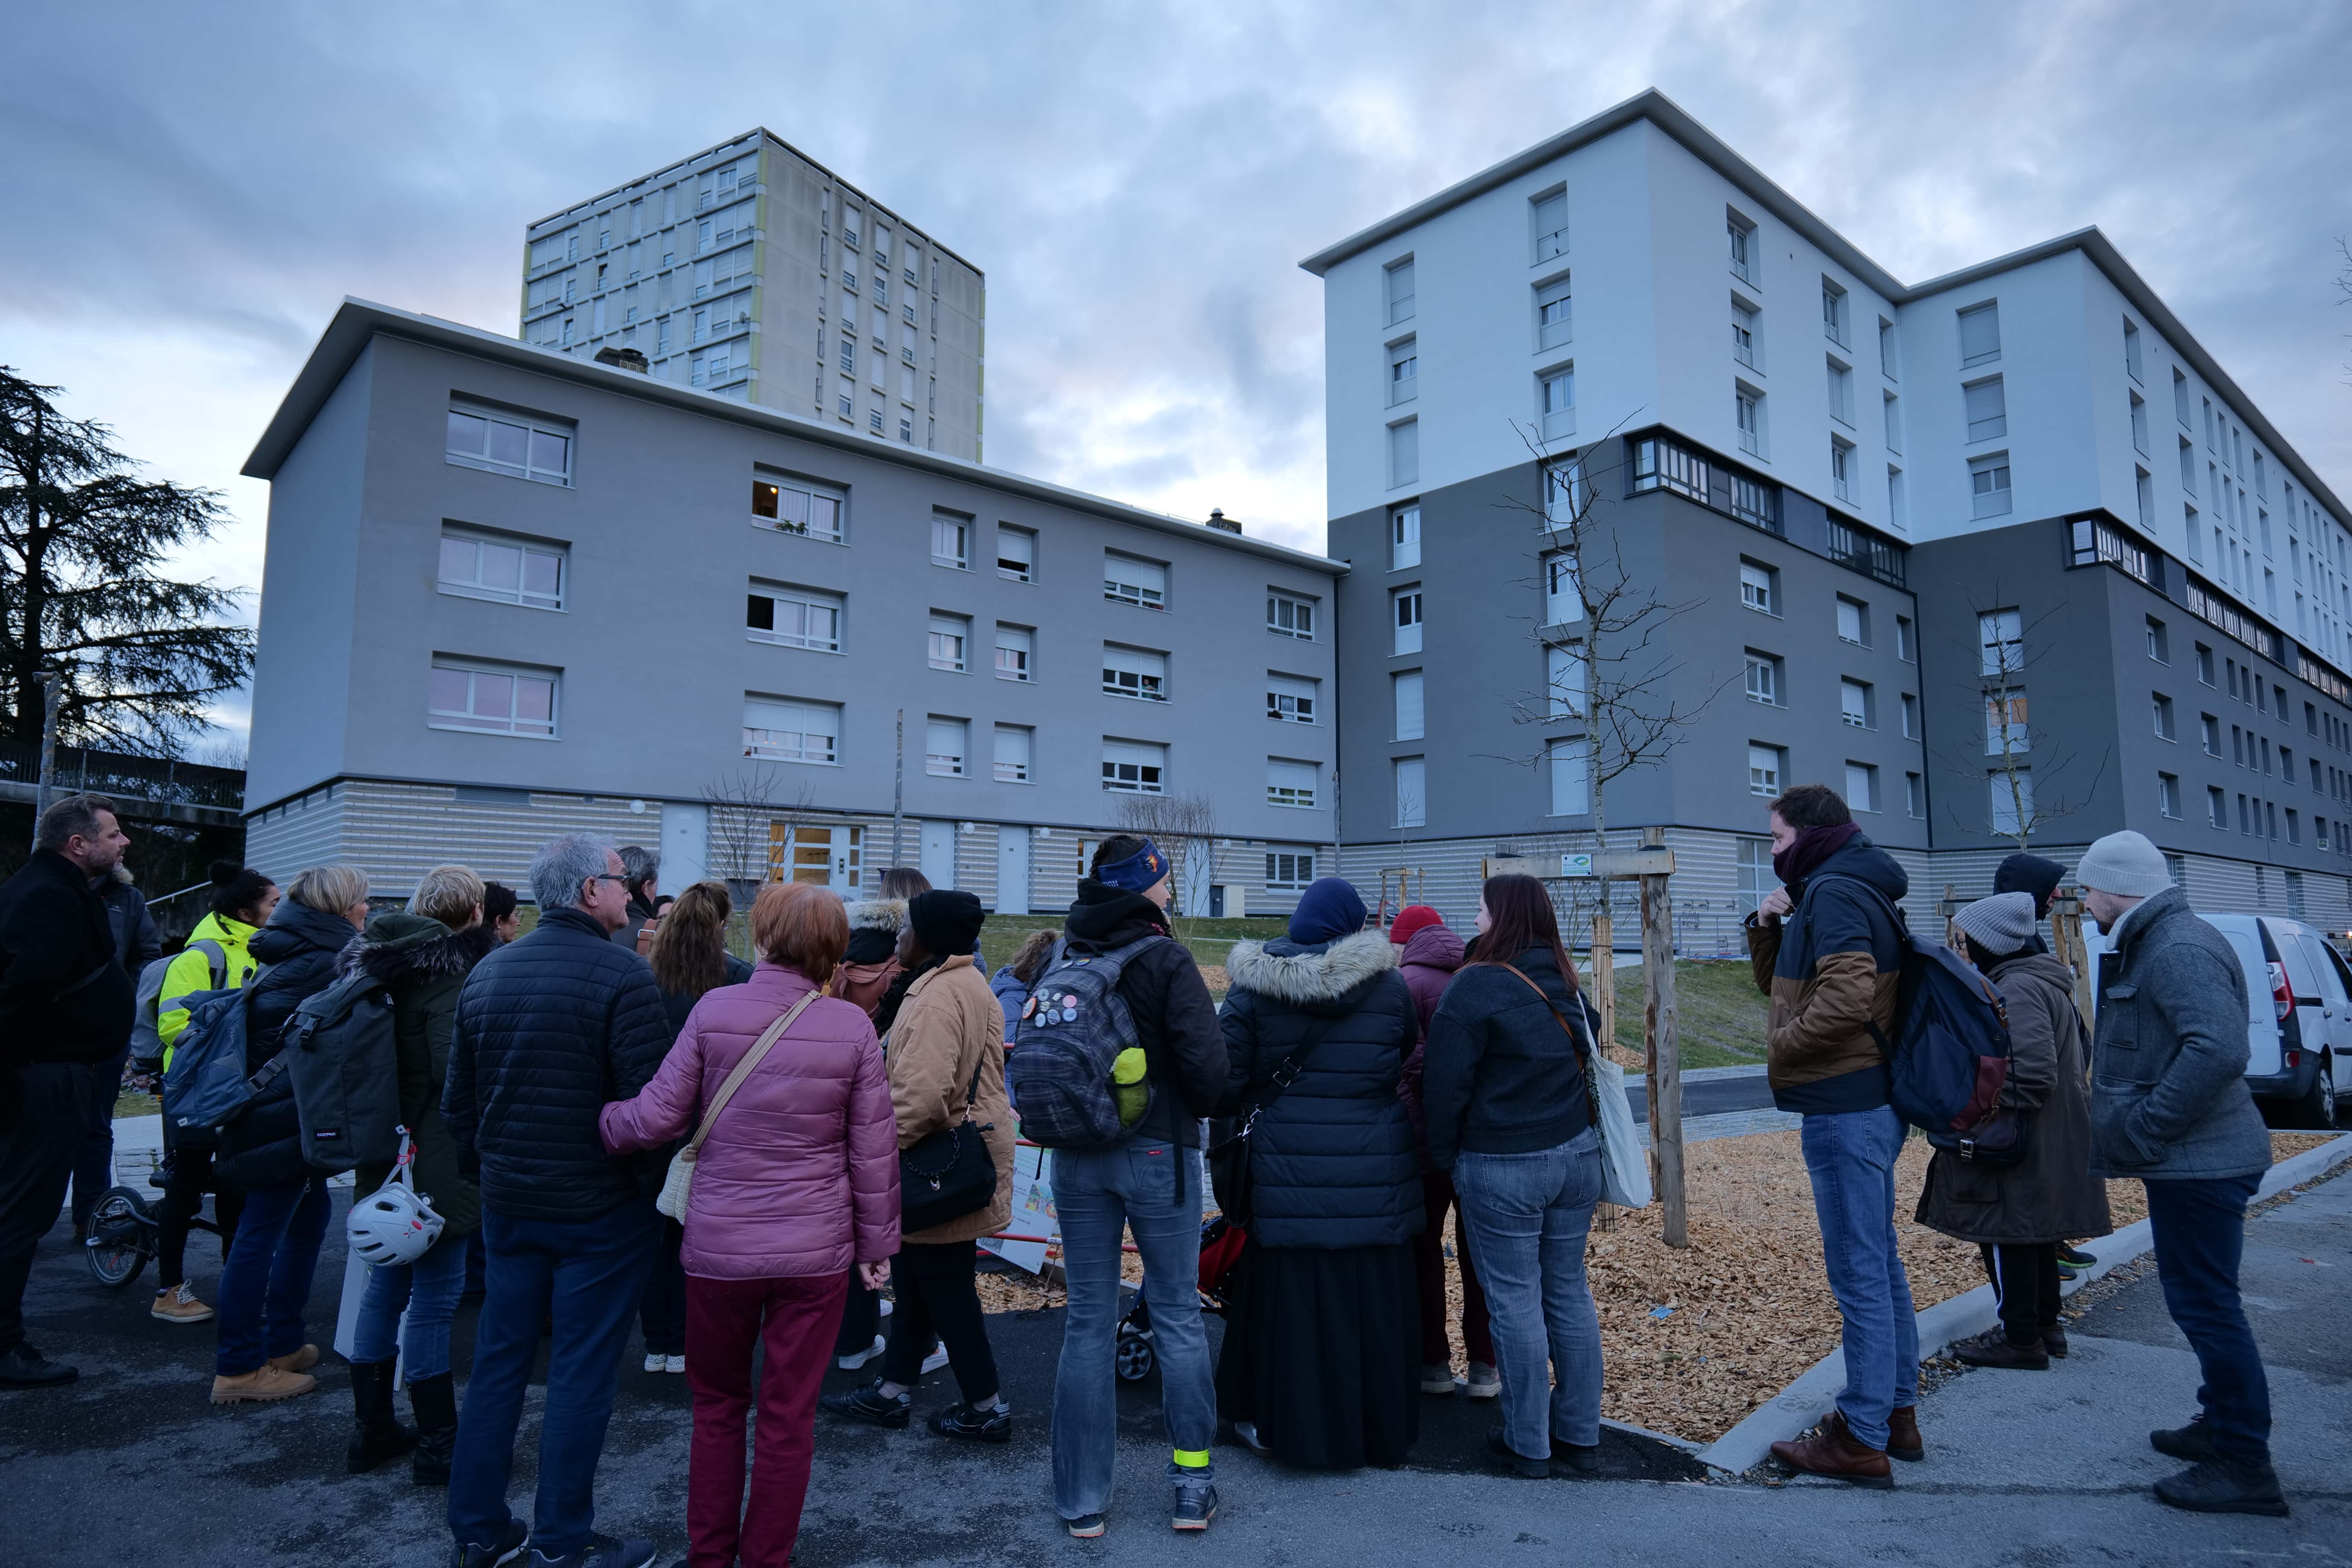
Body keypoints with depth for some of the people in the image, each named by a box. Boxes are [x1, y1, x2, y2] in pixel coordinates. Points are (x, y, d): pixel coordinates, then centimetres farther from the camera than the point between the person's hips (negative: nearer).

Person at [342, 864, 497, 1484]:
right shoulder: (447, 973, -17)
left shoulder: (382, 963, 9)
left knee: (385, 1289, 18)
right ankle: (439, 1446, 10)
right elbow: (455, 1070, -23)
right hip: (438, 1165, -9)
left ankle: (371, 1430, 29)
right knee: (434, 1300, 0)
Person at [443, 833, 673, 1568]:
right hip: (601, 1210, -6)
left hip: (508, 1204, 7)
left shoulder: (487, 972, 4)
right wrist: (656, 1187, -6)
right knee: (581, 1376, 5)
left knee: (498, 1362, 17)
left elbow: (457, 1101, 10)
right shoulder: (621, 973, -18)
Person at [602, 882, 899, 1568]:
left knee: (718, 1405, 20)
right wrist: (876, 1242, 8)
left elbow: (658, 1117, -7)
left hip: (719, 1246, 0)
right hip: (815, 1251, 0)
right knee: (789, 1415, 13)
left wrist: (601, 1121, 15)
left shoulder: (714, 1010, -10)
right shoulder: (852, 1025, -8)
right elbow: (874, 1148, -4)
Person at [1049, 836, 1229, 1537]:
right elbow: (1206, 1060, -18)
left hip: (1077, 1156, 4)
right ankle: (1192, 1485, 20)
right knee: (1177, 1315, 11)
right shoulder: (1165, 958, -12)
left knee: (1088, 1322, 11)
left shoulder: (1058, 959, 3)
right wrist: (1197, 1109, 1)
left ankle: (1082, 1500, 19)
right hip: (1159, 1152, -4)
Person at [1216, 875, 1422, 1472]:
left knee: (1289, 1299, 11)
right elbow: (1411, 1061, 10)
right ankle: (1377, 1428, 27)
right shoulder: (1389, 986, -2)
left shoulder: (1254, 988, -5)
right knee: (1368, 1303, 13)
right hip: (1375, 1175, 1)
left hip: (1289, 1172, -1)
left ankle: (1281, 1423, 24)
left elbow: (1226, 1082, -5)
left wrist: (1244, 1109, 14)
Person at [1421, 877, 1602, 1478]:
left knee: (1516, 1300, 4)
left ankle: (1527, 1444, 14)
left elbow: (1445, 1085, -13)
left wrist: (1443, 1158, -1)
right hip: (1576, 1154, 7)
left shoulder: (1475, 987, -15)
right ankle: (1581, 1434, 25)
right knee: (1569, 1292, 15)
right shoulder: (1565, 984, 6)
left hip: (1502, 1169, -6)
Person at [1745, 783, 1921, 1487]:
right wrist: (1768, 927, 5)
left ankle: (1863, 1440, 6)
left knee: (1858, 1271, -3)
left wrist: (1782, 1045, -14)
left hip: (1844, 1109, -11)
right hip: (1870, 1101, 11)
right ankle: (1896, 1413, 29)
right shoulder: (1848, 888, 17)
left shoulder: (1834, 891, -15)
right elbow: (1779, 984, 22)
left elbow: (1848, 996, -28)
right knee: (1880, 1262, 17)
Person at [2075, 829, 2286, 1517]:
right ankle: (2222, 1425, 34)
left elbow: (2218, 1051, -31)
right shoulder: (2154, 945, 14)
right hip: (2193, 1159, 11)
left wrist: (2140, 1131, -25)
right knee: (2200, 1302, 20)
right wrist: (2135, 1130, 14)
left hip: (2199, 1164, -11)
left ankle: (2245, 1466, 8)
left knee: (2205, 1305, -3)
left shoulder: (2179, 950, -19)